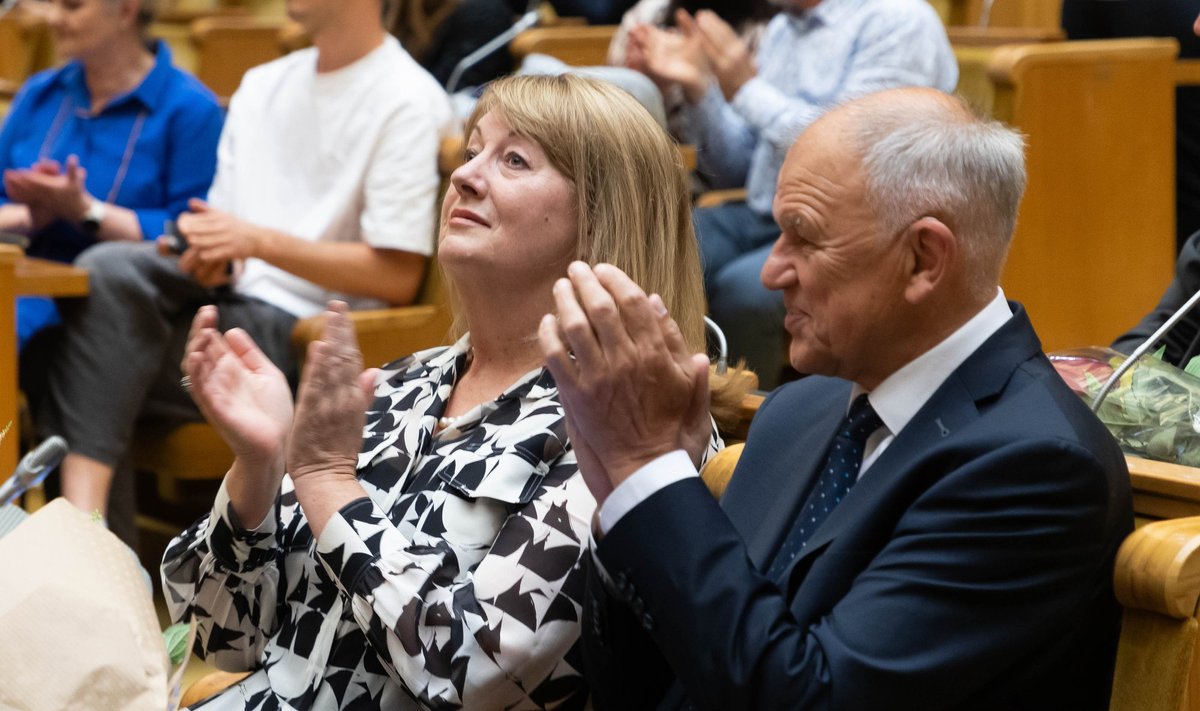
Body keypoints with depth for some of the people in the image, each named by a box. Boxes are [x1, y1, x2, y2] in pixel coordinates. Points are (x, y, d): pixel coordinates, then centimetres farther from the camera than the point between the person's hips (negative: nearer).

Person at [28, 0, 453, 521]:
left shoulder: (408, 102, -7)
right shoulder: (262, 85, 18)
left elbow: (398, 278, -11)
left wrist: (260, 241, -17)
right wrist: (209, 258, -6)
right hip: (232, 297, 7)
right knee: (111, 269, -23)